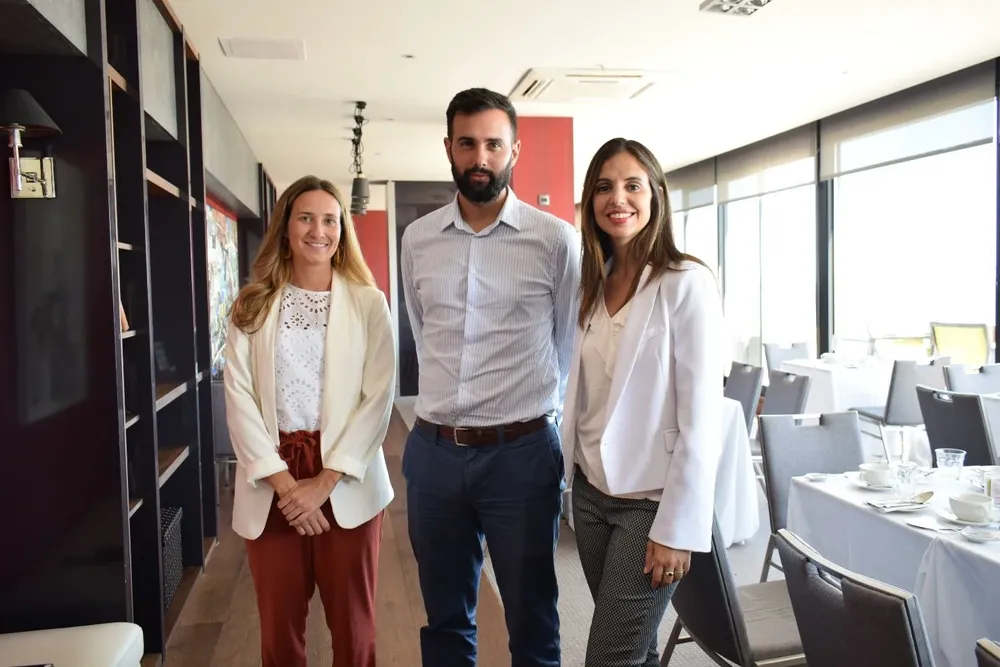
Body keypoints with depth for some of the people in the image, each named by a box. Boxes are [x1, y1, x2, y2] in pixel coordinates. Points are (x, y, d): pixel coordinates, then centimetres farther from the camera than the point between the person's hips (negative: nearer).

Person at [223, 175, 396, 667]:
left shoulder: (368, 303, 0)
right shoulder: (251, 306, 5)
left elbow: (379, 397, -6)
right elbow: (239, 397, -2)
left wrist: (324, 482, -13)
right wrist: (283, 482, -11)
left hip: (345, 483, -1)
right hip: (271, 485, 2)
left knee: (352, 624, 9)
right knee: (278, 626, 13)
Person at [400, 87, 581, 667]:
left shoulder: (556, 239, -6)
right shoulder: (417, 240, 5)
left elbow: (569, 345, 4)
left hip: (522, 451, -3)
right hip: (433, 450, 4)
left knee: (531, 620, 13)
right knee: (445, 616, 19)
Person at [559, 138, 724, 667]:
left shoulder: (687, 283, -13)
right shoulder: (595, 285, 6)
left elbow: (701, 414, -15)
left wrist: (677, 527, -15)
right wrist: (571, 473, 10)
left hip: (651, 500, -6)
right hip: (591, 491, 6)